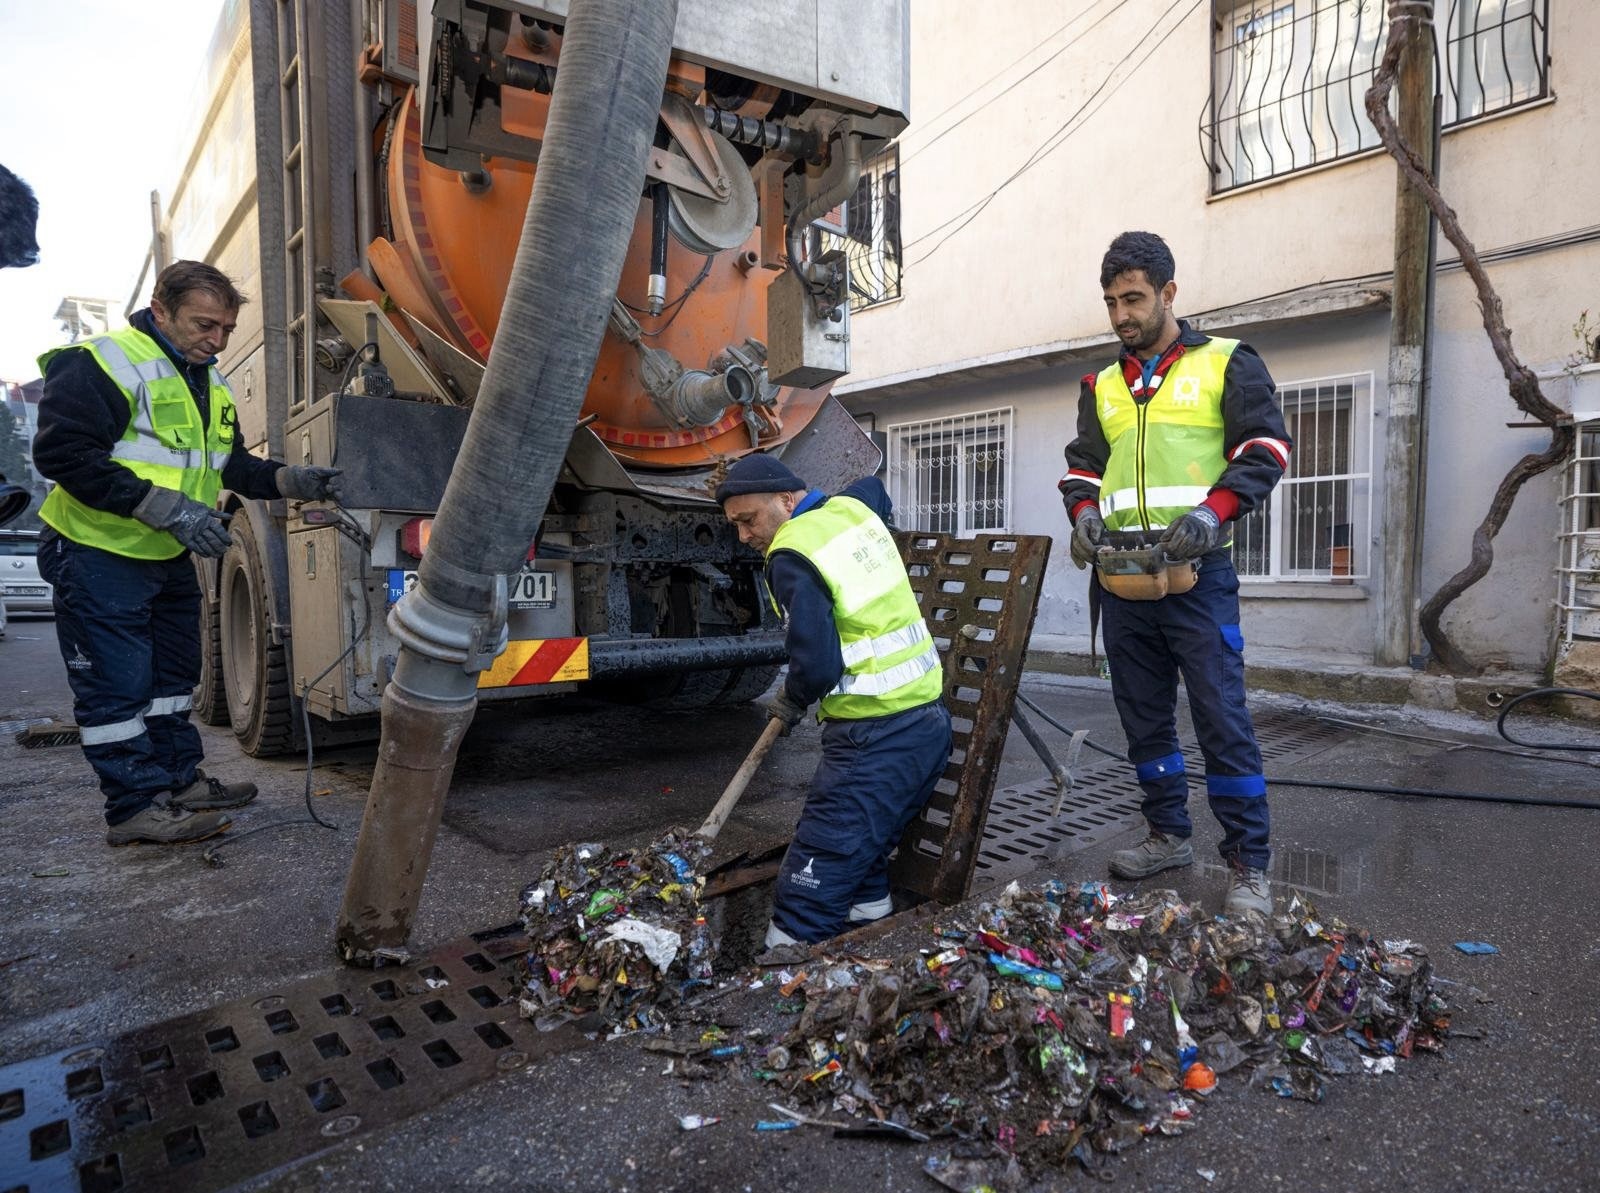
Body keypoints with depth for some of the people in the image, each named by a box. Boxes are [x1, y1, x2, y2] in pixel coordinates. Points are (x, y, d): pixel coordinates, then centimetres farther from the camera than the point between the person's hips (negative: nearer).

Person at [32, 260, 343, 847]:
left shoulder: (212, 383, 10)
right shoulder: (106, 363, -17)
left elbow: (231, 464, 14)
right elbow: (62, 453, -24)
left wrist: (294, 482, -4)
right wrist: (165, 506, -30)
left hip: (169, 557, 9)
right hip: (100, 556, -9)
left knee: (172, 674, 17)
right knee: (115, 686, -2)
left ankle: (180, 780, 29)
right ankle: (135, 806, 6)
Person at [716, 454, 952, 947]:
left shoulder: (792, 557, -13)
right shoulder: (853, 507, 12)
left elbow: (817, 666, -19)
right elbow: (874, 486, 39)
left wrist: (791, 702, 0)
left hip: (875, 740, -9)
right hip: (931, 721, 9)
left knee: (812, 885, -7)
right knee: (864, 858, 22)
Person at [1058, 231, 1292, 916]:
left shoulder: (1226, 364, 5)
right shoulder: (1102, 386, 19)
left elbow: (1266, 448, -1)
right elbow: (1082, 463, 22)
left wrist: (1213, 510, -17)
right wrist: (1084, 510, 0)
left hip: (1196, 571, -5)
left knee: (1222, 717, -6)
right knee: (1144, 716, 11)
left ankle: (1248, 865, 4)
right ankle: (1169, 834, 26)